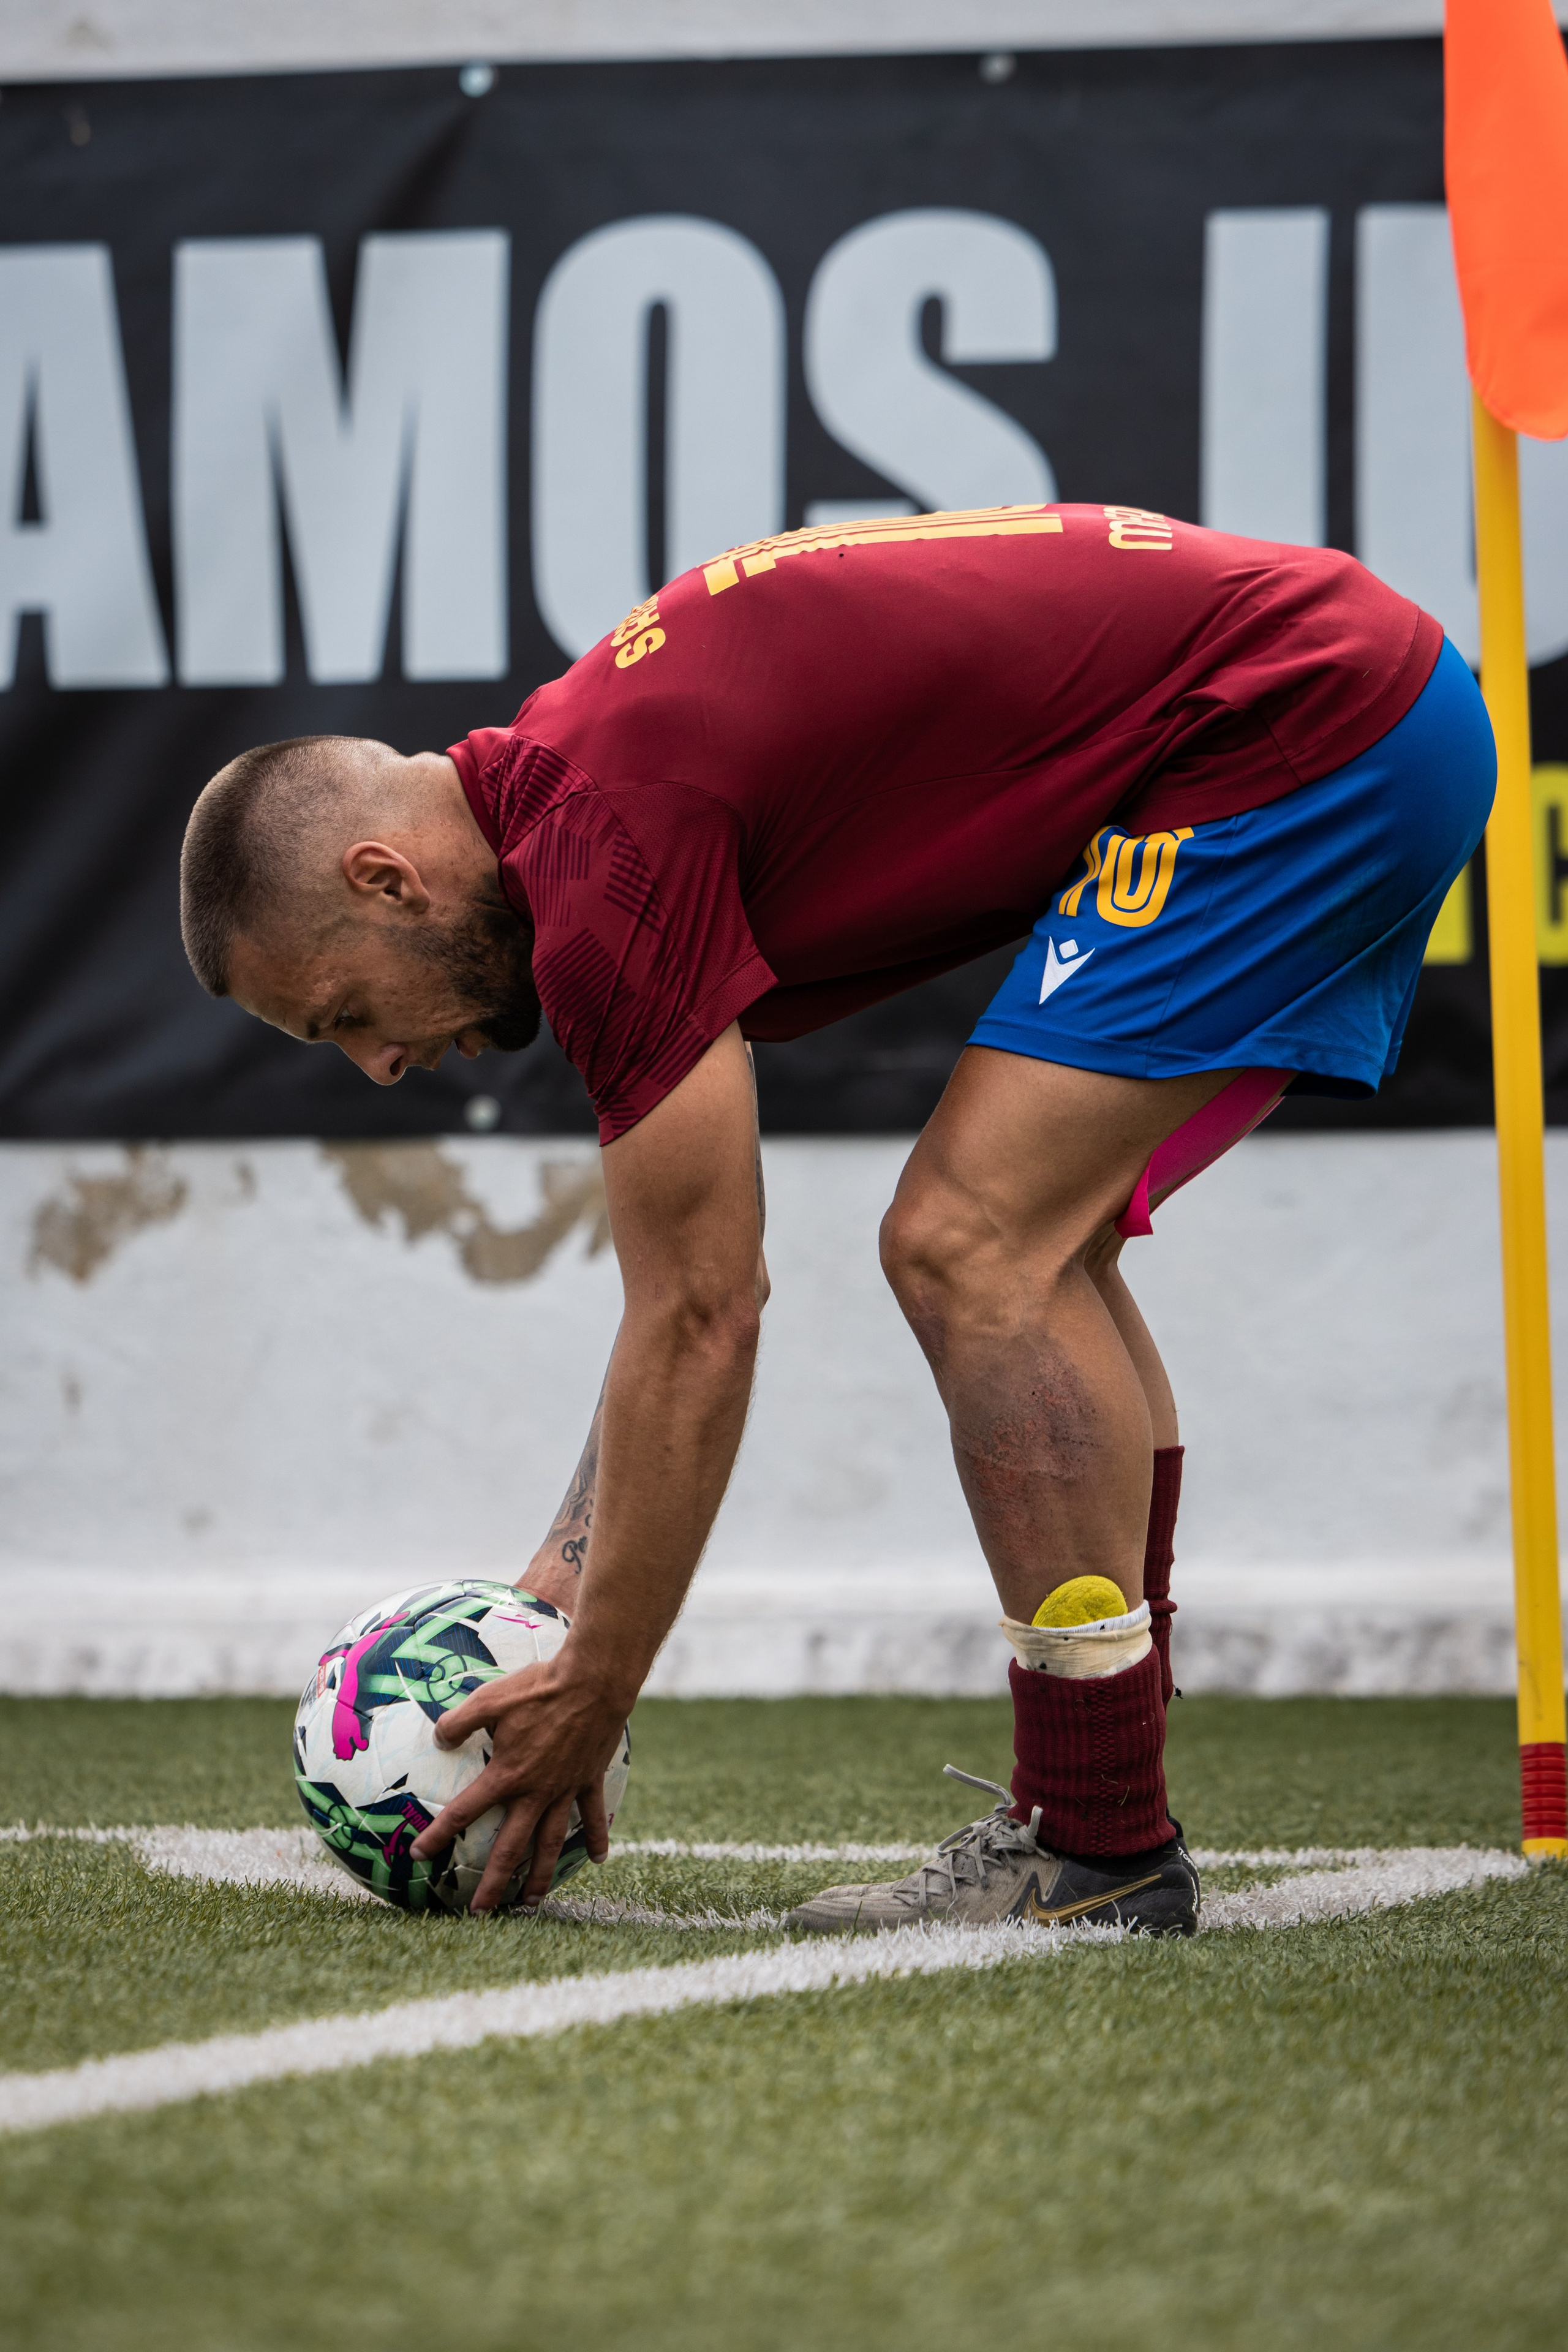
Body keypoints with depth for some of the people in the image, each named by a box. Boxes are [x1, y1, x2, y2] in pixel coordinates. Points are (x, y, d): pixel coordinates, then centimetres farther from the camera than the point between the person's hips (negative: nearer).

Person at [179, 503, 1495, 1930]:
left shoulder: (605, 861, -17)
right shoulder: (563, 783, 14)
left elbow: (699, 1324, -14)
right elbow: (700, 1293, 22)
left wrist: (588, 1704, -6)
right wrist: (560, 1587, 21)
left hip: (1301, 730, -11)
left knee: (969, 1246, -13)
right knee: (1038, 1252, 17)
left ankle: (1105, 1851, -9)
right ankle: (1094, 1817, 18)